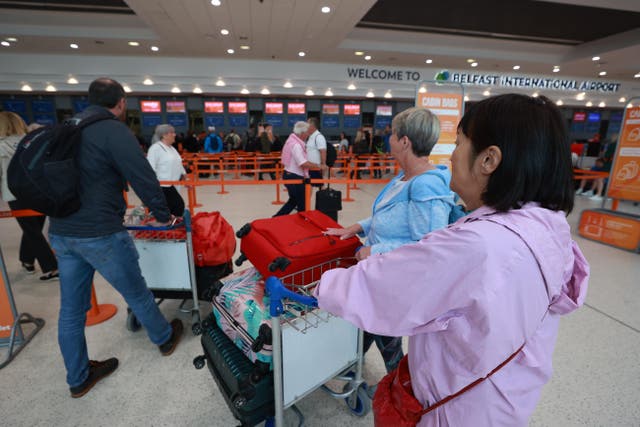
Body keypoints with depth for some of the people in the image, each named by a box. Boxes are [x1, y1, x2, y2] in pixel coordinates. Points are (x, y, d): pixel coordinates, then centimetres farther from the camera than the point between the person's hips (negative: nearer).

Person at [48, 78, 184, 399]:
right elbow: (143, 176, -18)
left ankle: (78, 378, 32)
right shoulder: (114, 131, -12)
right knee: (136, 293, 11)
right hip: (100, 233, -8)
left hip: (61, 231, 8)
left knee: (71, 308, 15)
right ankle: (165, 339, 34)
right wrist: (162, 215, -5)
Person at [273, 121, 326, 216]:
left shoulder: (292, 140, 10)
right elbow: (304, 164, -29)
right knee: (302, 204, 4)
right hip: (294, 178, -10)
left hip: (290, 175, 10)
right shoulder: (296, 145, -22)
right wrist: (319, 166, -19)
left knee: (294, 200, 21)